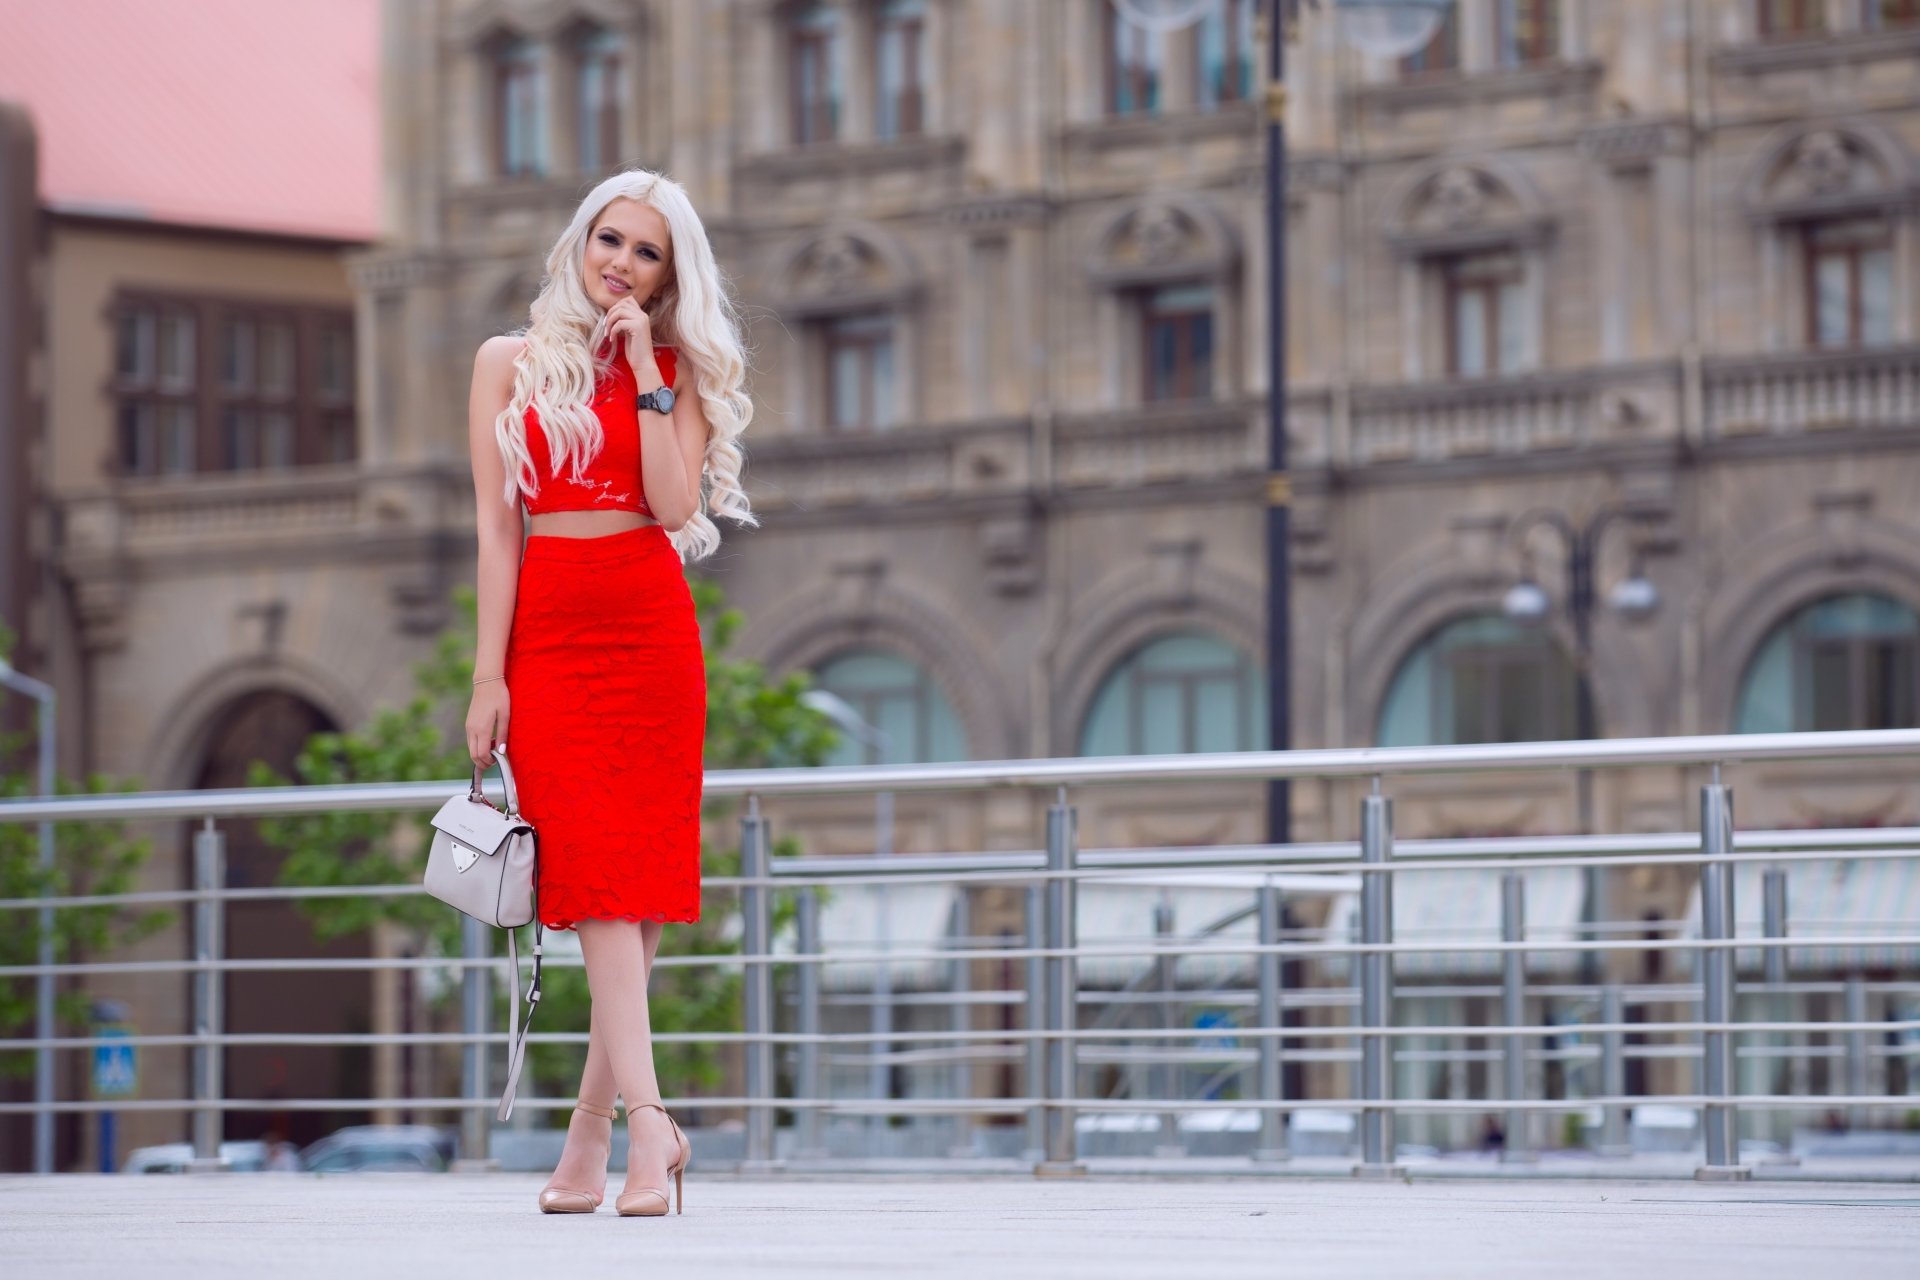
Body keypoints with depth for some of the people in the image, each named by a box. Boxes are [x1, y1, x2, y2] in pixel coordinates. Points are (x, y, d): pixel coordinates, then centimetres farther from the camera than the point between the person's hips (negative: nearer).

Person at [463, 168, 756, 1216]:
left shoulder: (678, 374, 11)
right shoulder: (511, 362, 9)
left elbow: (675, 507, -6)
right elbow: (495, 525, 4)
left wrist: (646, 373, -6)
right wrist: (488, 672, -2)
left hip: (651, 628, 1)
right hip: (547, 628, -1)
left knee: (633, 874, -2)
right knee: (591, 870, -11)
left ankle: (591, 1132, 6)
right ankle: (648, 1121, -18)